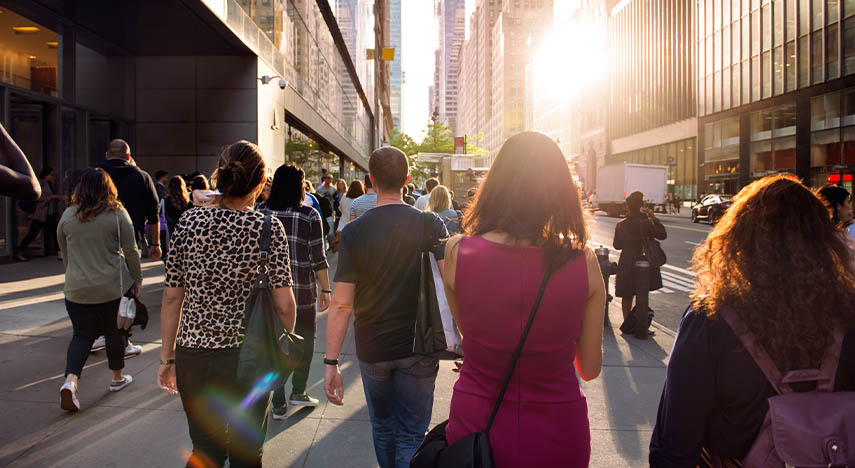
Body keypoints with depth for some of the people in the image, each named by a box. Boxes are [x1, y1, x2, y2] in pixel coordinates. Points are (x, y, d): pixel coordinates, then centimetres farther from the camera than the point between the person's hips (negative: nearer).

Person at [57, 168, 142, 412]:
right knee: (114, 331, 13)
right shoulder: (117, 213, -7)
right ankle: (117, 377, 27)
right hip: (113, 287, -2)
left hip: (77, 289, 2)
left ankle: (70, 380, -10)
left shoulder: (67, 216, 1)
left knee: (82, 334, 8)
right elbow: (131, 252, -5)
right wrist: (136, 280, 5)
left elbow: (65, 255, 12)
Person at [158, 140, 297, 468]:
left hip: (194, 355, 2)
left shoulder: (189, 221, -3)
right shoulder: (268, 228, -10)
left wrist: (168, 356, 10)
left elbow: (172, 296, 0)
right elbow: (284, 304, -10)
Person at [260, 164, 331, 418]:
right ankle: (298, 391, 22)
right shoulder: (310, 215, -8)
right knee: (305, 337, 17)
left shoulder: (263, 215, -1)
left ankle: (278, 402, 12)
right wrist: (326, 288, 0)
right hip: (302, 289, -2)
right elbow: (318, 257, -8)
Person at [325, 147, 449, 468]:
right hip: (417, 348, -1)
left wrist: (330, 363, -7)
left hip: (372, 350, 2)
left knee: (382, 427, 23)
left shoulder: (353, 232, -8)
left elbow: (341, 304, -11)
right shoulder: (430, 225, -9)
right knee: (411, 436, 10)